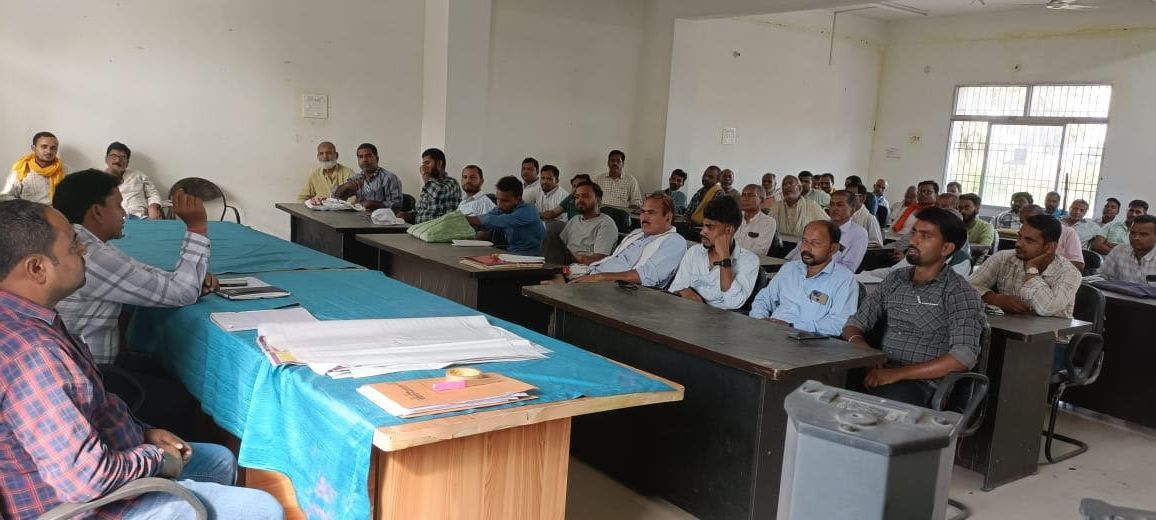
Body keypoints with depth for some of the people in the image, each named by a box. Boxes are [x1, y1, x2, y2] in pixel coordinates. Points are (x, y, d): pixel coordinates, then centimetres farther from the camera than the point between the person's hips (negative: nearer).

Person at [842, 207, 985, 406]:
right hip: (878, 372, 5)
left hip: (920, 382, -5)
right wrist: (858, 343, -11)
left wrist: (897, 373, -19)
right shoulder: (895, 279, 14)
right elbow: (854, 324, 14)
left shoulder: (959, 292, -3)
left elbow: (964, 357, -15)